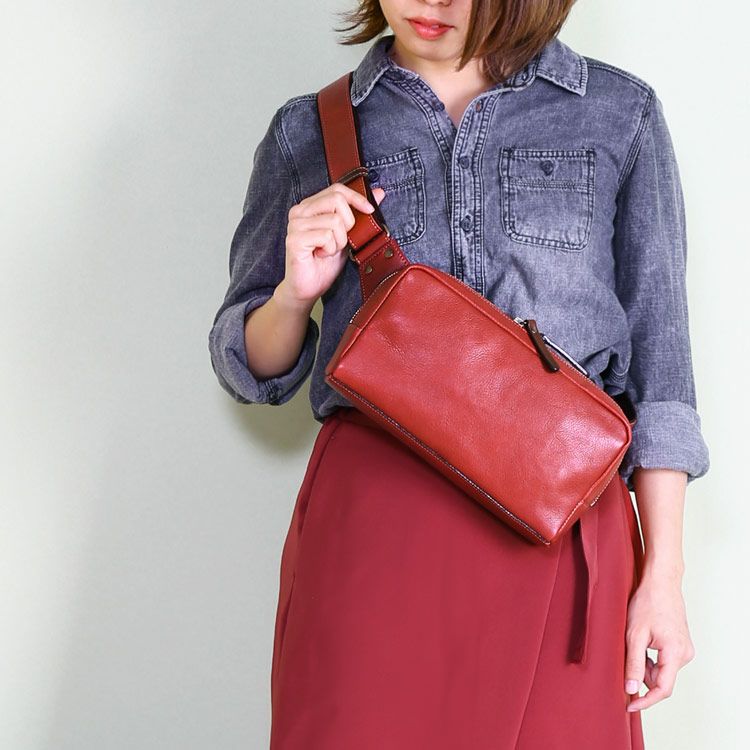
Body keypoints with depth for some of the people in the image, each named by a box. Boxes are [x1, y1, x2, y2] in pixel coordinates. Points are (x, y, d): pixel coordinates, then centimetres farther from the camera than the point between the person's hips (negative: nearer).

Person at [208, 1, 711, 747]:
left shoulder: (619, 113, 6)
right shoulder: (308, 132, 8)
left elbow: (657, 356, 5)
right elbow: (252, 369, 14)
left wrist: (663, 573, -1)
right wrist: (296, 292, -8)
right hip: (368, 518, 1)